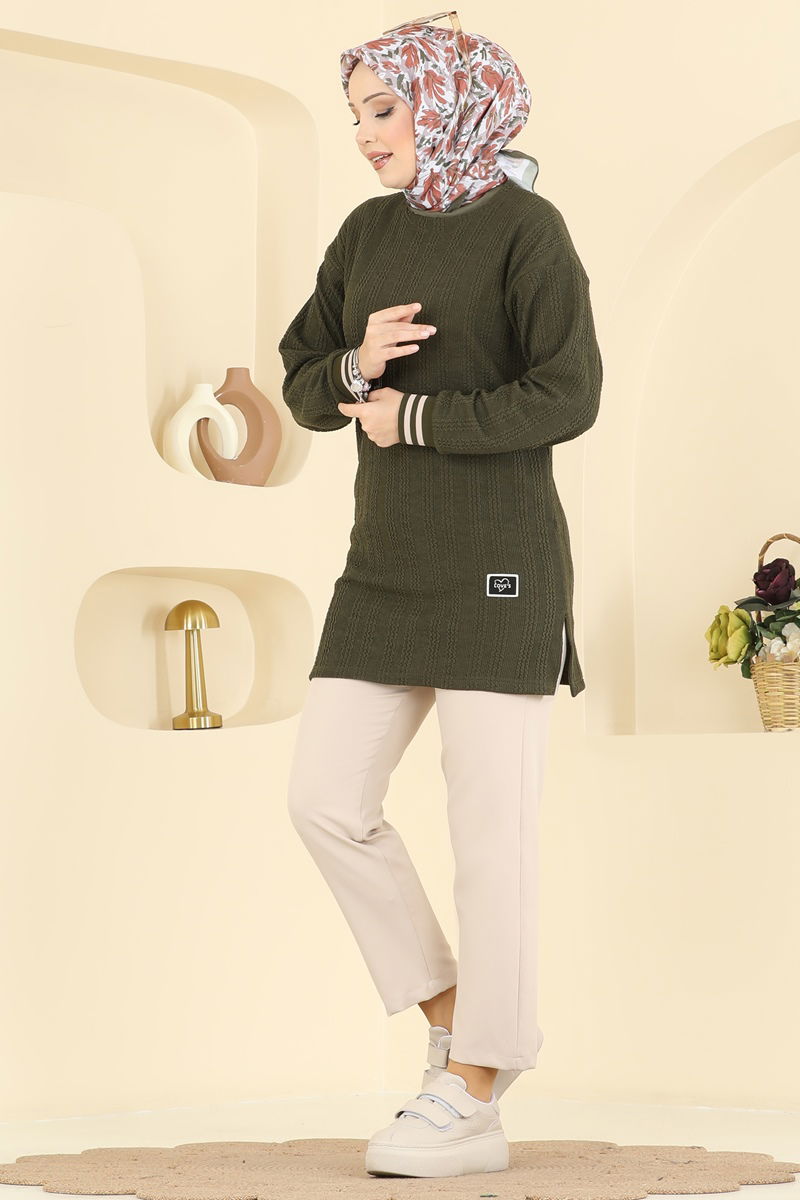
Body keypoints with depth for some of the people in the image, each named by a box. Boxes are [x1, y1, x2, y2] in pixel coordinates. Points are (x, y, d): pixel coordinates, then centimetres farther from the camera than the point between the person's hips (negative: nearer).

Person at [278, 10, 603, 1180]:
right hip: (391, 565, 7)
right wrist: (359, 363, -10)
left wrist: (411, 418, -12)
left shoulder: (527, 225, -8)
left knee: (491, 827, -4)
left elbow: (568, 398, -16)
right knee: (326, 799, 0)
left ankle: (471, 1104, 4)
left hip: (500, 559, -7)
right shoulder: (369, 231, 12)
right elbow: (305, 388, 12)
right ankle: (460, 1017, 15)